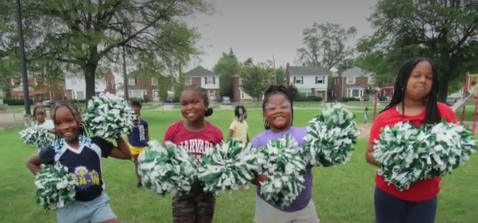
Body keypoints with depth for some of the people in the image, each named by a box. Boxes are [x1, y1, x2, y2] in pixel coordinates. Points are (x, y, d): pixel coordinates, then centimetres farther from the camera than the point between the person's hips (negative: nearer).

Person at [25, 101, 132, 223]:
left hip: (98, 202, 0)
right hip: (70, 207, 0)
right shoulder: (53, 150, -8)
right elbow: (31, 163, 12)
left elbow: (126, 154, -4)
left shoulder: (95, 143, -8)